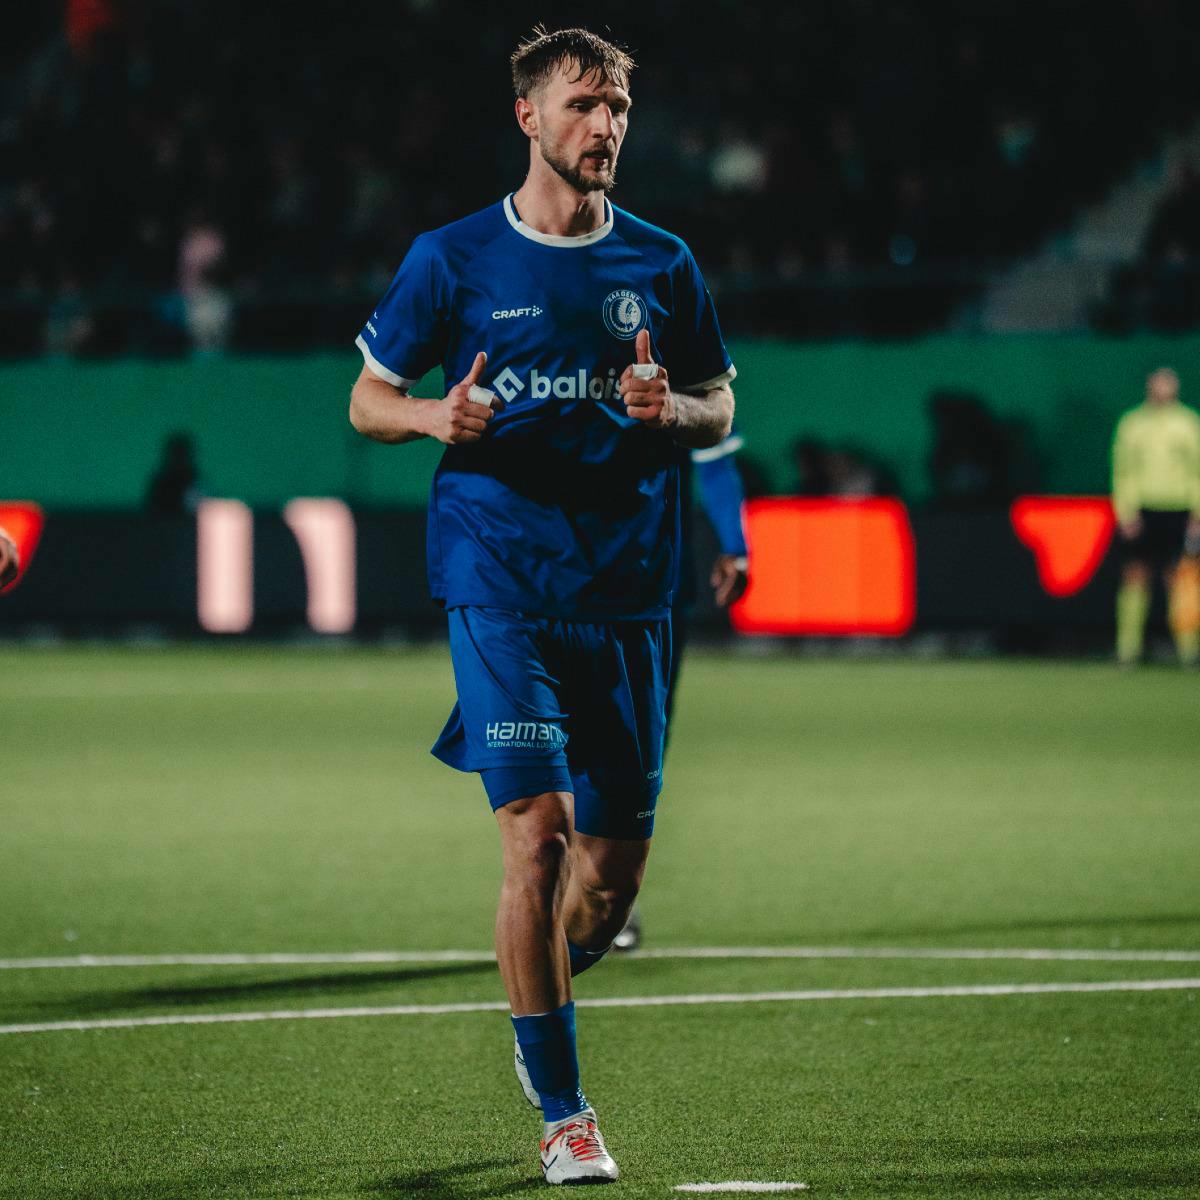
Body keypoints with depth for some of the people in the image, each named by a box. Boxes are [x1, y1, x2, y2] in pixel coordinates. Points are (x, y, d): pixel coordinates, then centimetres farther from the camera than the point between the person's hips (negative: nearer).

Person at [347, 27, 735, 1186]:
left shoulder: (661, 263, 9)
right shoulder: (452, 258, 2)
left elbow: (719, 406, 16)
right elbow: (367, 401, 9)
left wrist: (669, 407, -7)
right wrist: (438, 415, -14)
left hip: (626, 588, 3)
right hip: (499, 580, -3)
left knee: (616, 861, 5)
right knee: (537, 831, -14)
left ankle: (541, 1016, 36)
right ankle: (560, 1110, -4)